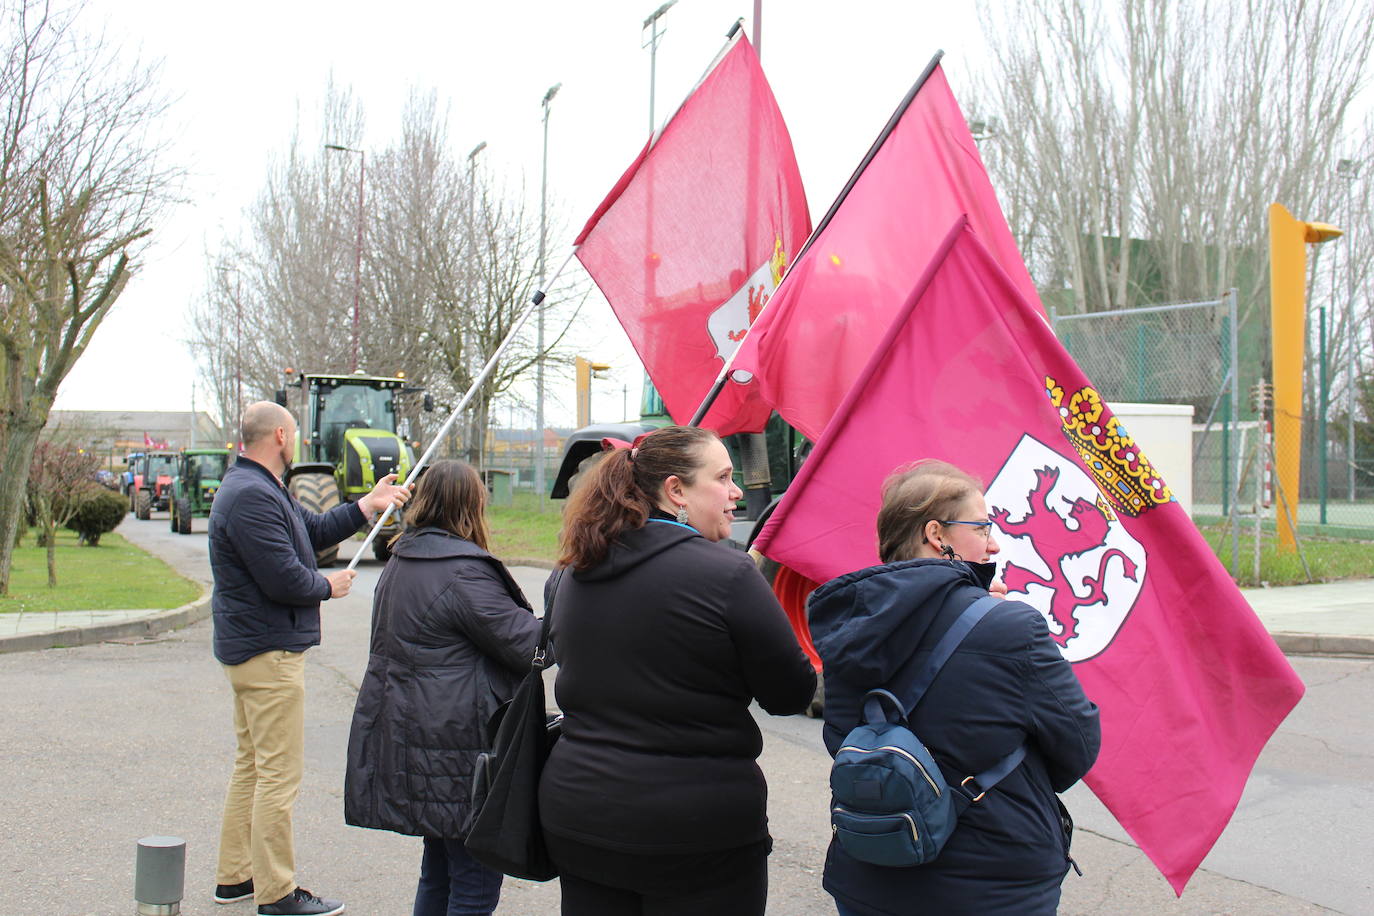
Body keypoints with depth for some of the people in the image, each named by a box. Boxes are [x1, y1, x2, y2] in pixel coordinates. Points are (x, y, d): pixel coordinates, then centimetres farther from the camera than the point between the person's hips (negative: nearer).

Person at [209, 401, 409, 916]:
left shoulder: (258, 489, 15)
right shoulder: (252, 497, -21)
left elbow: (314, 532, 18)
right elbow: (283, 580, -25)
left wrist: (367, 506, 15)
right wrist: (330, 586, -7)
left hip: (250, 650, 12)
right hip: (269, 652, -12)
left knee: (251, 765, 18)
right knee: (279, 775, -5)